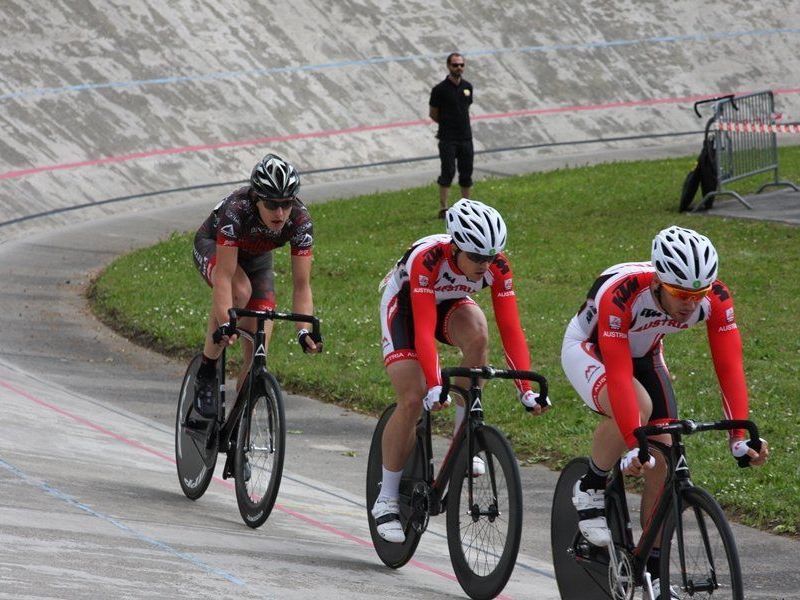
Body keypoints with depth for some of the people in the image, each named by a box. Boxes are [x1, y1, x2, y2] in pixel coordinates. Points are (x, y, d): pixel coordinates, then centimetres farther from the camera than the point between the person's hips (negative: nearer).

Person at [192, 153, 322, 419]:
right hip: (212, 247, -3)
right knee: (240, 291, -38)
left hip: (256, 258, 3)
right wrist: (225, 325, -54)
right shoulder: (237, 209, -40)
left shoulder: (300, 220, -31)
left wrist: (304, 330, -42)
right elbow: (224, 277, -43)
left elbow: (301, 286, -29)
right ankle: (206, 373, -21)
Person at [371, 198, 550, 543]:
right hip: (404, 304, -3)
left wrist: (526, 388, -38)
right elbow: (424, 332, -45)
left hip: (450, 305, 3)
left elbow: (510, 328, -28)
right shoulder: (427, 258, -39)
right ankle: (386, 501, -4)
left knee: (477, 333, -33)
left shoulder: (497, 265, -27)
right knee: (413, 399, -18)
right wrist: (435, 386, -56)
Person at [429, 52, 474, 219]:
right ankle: (443, 208, -5)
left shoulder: (467, 87, 8)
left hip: (465, 137, 5)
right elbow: (433, 113, -1)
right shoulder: (440, 89, -9)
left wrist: (460, 123, 8)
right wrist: (447, 123, 6)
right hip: (448, 139, -5)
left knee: (466, 173, 8)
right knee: (448, 173, -8)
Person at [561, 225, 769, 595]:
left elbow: (730, 367, -29)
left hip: (643, 354, 5)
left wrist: (740, 436, -39)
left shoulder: (716, 298, -28)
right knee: (637, 407, -36)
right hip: (589, 349, -5)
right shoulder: (621, 294, -41)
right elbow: (619, 377, -43)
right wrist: (634, 446, -50)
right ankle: (590, 489, -10)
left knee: (664, 464, -6)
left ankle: (651, 575, 7)